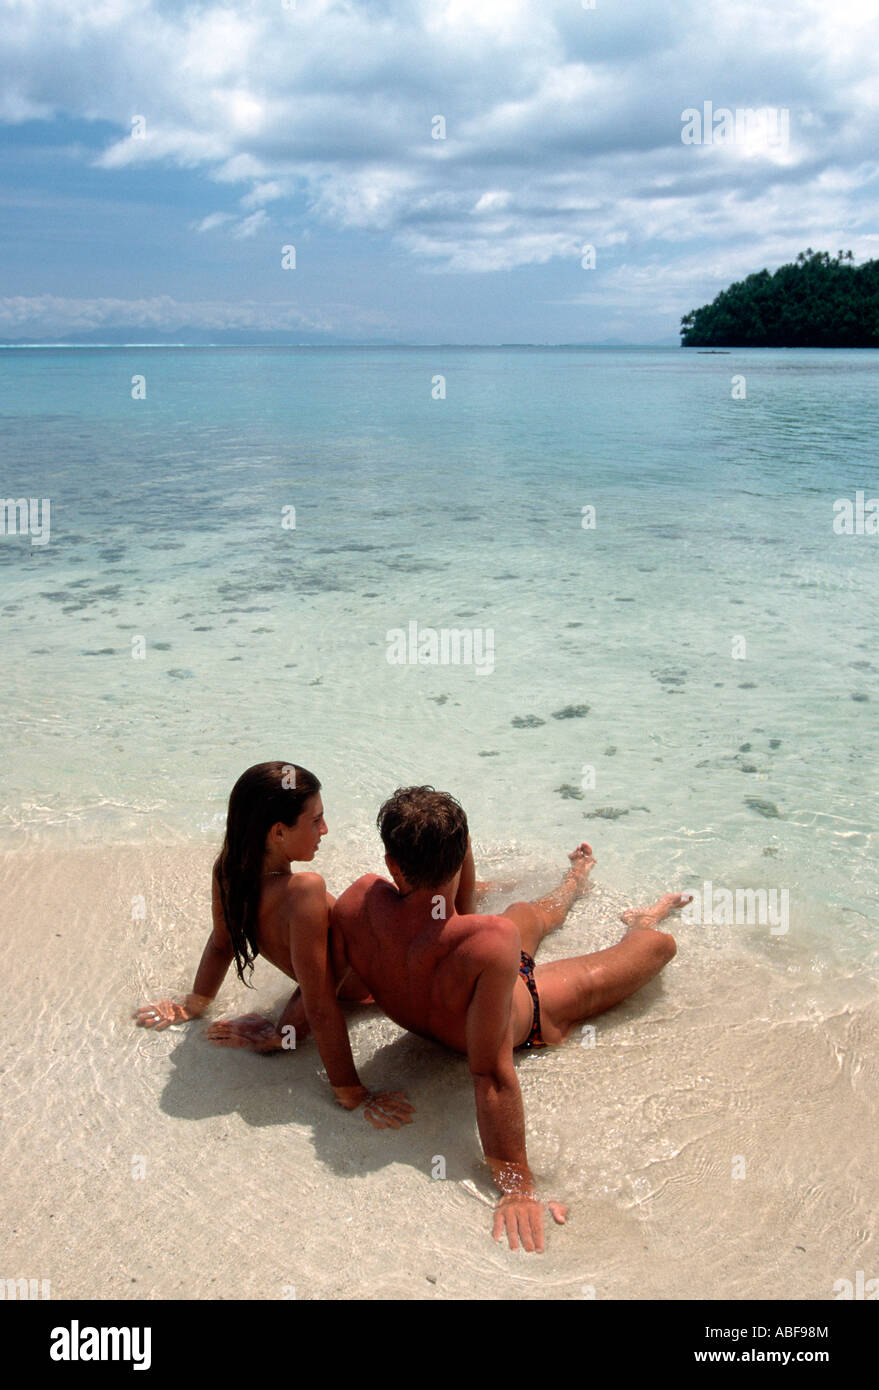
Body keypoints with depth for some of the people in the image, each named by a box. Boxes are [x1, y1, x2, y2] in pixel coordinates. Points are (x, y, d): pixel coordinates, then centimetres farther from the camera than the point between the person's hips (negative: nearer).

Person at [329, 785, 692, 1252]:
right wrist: (517, 1186, -34)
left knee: (530, 913, 35)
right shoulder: (493, 941, -49)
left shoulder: (358, 901, -34)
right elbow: (491, 1075, -42)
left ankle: (575, 883, 71)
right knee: (661, 943, 18)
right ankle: (642, 923, 56)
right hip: (531, 1012, -4)